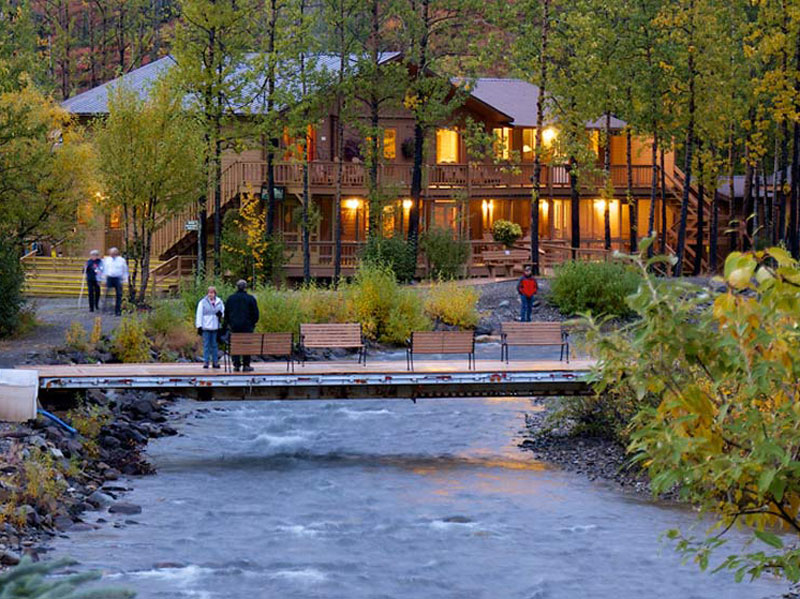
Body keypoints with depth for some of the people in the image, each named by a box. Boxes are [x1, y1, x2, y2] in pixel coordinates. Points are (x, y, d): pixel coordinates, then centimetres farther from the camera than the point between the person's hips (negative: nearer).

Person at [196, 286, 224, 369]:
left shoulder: (219, 302, 9)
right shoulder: (203, 302, 1)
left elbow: (224, 311, 19)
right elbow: (199, 315, -1)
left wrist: (221, 314, -6)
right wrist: (199, 326, -7)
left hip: (215, 327, 2)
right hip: (206, 327, -2)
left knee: (215, 345, 6)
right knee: (206, 344, -1)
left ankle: (215, 362, 11)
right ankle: (206, 362, 2)